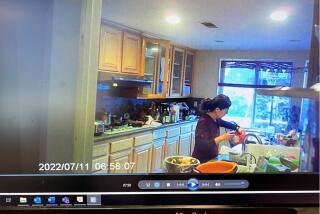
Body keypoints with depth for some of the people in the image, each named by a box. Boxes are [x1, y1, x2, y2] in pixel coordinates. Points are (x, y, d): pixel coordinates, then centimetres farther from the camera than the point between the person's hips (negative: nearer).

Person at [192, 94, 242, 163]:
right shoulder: (203, 122, -24)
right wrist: (221, 138, -33)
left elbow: (226, 124, 22)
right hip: (201, 162, -8)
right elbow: (201, 146, -32)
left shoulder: (215, 119, -1)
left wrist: (238, 128, 7)